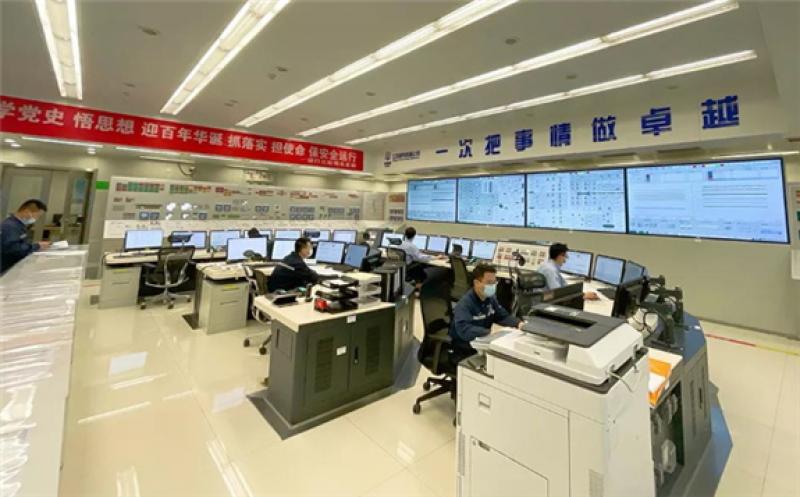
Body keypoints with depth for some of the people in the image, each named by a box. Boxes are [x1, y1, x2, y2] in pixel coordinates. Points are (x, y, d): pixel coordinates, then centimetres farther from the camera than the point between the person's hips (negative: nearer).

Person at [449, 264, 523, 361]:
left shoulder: (490, 298, 2)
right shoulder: (464, 303, -24)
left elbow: (503, 316, 11)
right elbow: (464, 330, -37)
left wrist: (518, 323, -8)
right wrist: (490, 332, -43)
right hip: (465, 350, -8)